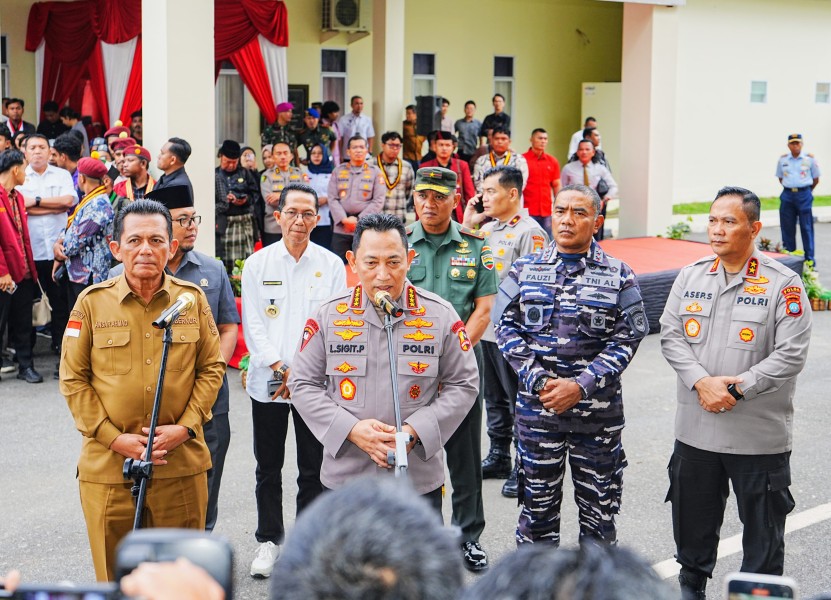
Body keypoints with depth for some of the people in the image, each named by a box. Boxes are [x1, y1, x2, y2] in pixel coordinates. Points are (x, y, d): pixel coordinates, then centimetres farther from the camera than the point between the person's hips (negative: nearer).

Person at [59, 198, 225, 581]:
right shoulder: (92, 302, -2)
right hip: (108, 465, -1)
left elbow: (212, 367, 7)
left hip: (182, 463, 1)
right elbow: (73, 379, 0)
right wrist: (114, 438, -9)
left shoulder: (193, 299, 3)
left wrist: (186, 426, -6)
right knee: (116, 575, 8)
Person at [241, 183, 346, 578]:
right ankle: (269, 540, 23)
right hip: (267, 381, 1)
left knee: (312, 469, 5)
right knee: (268, 468, 9)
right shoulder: (258, 263, 3)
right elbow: (253, 324, 0)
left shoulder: (331, 265, 1)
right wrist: (280, 367, -12)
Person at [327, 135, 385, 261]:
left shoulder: (375, 172, 7)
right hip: (340, 228, 2)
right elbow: (332, 199, 4)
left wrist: (359, 220, -9)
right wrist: (344, 219, -10)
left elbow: (378, 201, 0)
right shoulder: (338, 171, 11)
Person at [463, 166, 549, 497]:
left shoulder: (529, 233, -13)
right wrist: (467, 225, 5)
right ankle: (498, 458, 32)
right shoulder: (487, 228, 12)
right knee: (494, 399, 19)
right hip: (486, 329, 8)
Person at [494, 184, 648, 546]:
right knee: (537, 502, 9)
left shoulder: (619, 277, 1)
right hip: (536, 407, 1)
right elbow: (507, 328, 0)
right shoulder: (524, 270, 5)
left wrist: (581, 387, -16)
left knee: (599, 504, 9)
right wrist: (538, 381, -13)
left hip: (598, 411, -1)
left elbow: (626, 339, -5)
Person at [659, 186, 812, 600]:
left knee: (762, 525, 8)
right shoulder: (690, 276, 4)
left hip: (760, 435, -4)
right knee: (693, 517, 18)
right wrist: (702, 382, -15)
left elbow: (791, 354, -13)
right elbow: (671, 335, 0)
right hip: (695, 428, 4)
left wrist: (736, 388, -19)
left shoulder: (783, 283, -9)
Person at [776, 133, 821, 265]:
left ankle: (809, 259, 0)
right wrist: (790, 189, 12)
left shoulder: (810, 159, 0)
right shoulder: (783, 159, 7)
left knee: (806, 228, -3)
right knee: (787, 228, 5)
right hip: (787, 196, 2)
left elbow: (816, 179, 8)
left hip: (804, 195, -2)